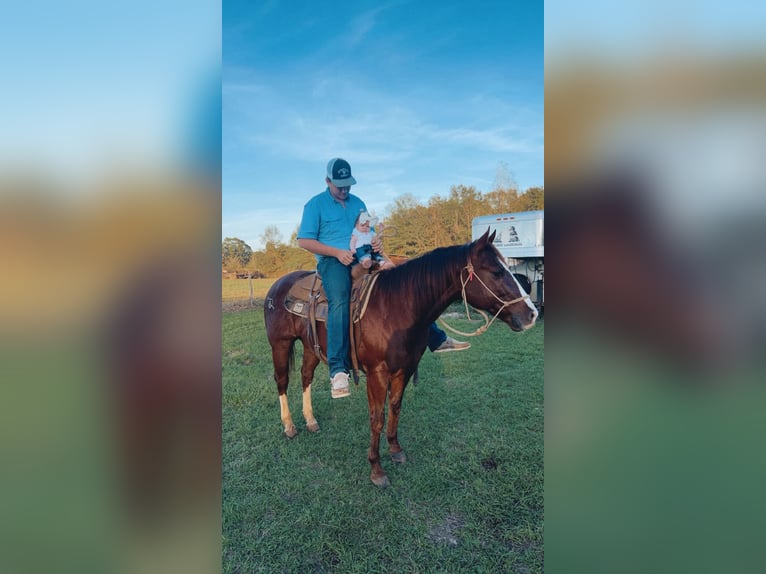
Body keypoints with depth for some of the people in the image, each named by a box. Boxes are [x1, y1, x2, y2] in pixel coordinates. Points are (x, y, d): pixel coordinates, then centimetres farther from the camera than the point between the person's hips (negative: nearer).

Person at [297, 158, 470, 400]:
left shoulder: (358, 203, 21)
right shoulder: (315, 205, 5)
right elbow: (304, 241, -3)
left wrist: (376, 242, 0)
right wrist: (337, 252, -15)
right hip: (333, 261, -5)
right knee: (339, 303, -35)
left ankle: (436, 339, 4)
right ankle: (338, 370, -35)